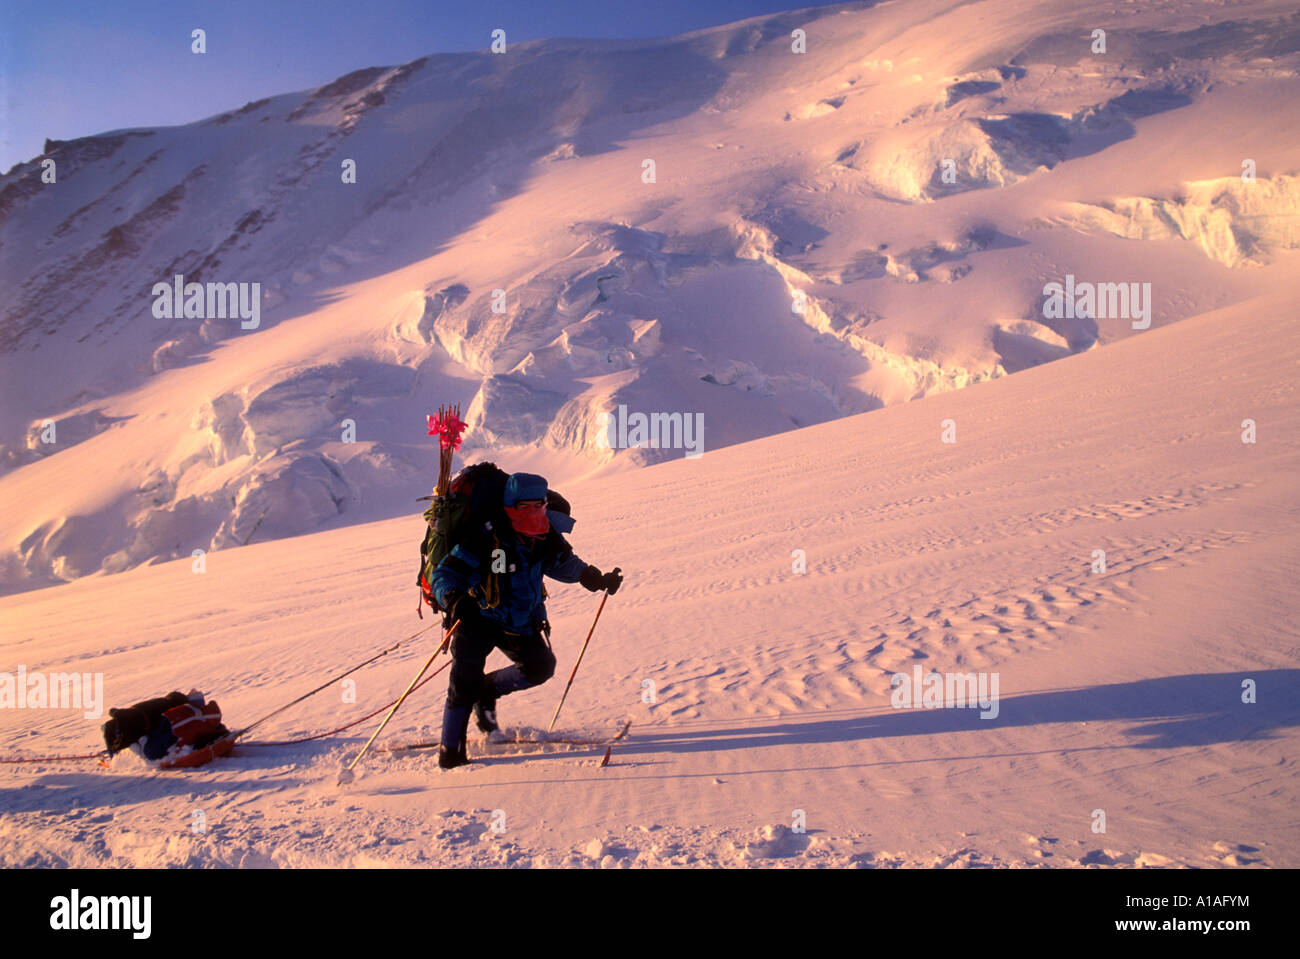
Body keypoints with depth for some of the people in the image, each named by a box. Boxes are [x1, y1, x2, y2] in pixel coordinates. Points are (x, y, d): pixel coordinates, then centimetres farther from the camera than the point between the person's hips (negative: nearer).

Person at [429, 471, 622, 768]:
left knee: (541, 667, -1)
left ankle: (488, 690, 25)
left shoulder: (547, 539, -6)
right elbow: (445, 574, -22)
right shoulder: (487, 539, -24)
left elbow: (566, 564, 17)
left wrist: (598, 580, 11)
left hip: (521, 622, 5)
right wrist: (454, 600, -42)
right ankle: (451, 748, 4)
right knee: (466, 682, -14)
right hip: (479, 618, -5)